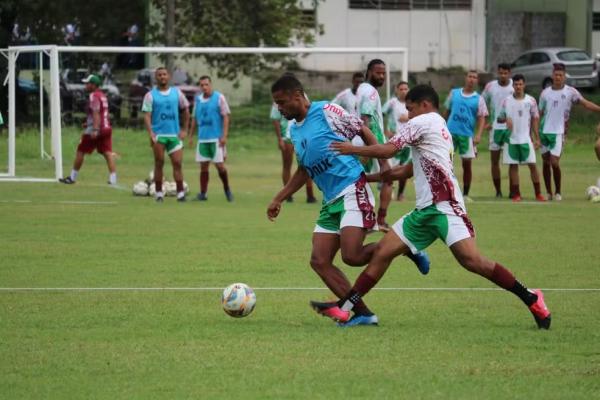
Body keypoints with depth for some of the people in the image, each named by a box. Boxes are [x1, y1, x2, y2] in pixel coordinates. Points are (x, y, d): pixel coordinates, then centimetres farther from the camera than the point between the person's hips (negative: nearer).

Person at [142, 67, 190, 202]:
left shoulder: (176, 93, 8)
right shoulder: (150, 95, 0)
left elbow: (185, 111, 16)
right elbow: (147, 116, -6)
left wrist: (184, 130, 7)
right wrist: (151, 134, -19)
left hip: (174, 135, 2)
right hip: (158, 135, -2)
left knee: (177, 163, -3)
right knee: (159, 164, 1)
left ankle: (180, 193, -1)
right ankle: (159, 193, 7)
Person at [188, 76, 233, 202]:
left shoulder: (219, 98, -3)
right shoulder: (197, 99, 10)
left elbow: (225, 117, -5)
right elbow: (195, 119, 18)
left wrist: (224, 135, -13)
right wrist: (191, 136, 13)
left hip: (216, 138, -4)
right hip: (202, 138, 4)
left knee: (220, 165, -4)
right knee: (203, 166, 3)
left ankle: (227, 189, 15)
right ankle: (203, 193, 7)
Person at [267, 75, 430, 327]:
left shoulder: (326, 112, -8)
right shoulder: (295, 130, 15)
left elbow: (365, 134, -4)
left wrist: (385, 169, -10)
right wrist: (279, 199, 26)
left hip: (352, 190, -9)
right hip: (331, 201, 9)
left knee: (351, 256, -21)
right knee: (319, 261, -2)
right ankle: (362, 314, 1)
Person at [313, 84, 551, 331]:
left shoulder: (422, 122, 0)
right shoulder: (441, 127, 27)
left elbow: (387, 150, -5)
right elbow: (415, 168, 35)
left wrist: (353, 149, 9)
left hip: (443, 205, -10)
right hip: (426, 210, 10)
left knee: (471, 260, -21)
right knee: (383, 251, 4)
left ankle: (531, 299, -16)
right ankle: (343, 308, 2)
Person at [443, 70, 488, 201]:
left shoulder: (478, 99, 3)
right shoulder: (454, 93, 8)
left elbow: (481, 118, -3)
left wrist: (478, 135, -17)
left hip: (467, 135, -1)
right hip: (451, 132, 1)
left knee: (467, 164, 2)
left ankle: (465, 194, 12)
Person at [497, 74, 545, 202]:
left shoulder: (530, 101, 2)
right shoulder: (506, 101, 4)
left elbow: (535, 119, 6)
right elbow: (500, 117, 11)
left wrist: (536, 138, 1)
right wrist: (506, 119, -14)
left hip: (526, 139, -1)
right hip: (511, 139, 1)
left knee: (532, 165, -3)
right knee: (513, 166, 2)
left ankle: (538, 194, 4)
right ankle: (516, 194, 8)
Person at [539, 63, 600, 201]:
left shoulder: (570, 92, -3)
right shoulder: (545, 93, 7)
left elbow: (585, 103, -12)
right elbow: (539, 113, 11)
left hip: (559, 132, -4)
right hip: (544, 131, 4)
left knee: (554, 162, -12)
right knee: (546, 162, 7)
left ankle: (558, 192, 4)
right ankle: (548, 193, 16)